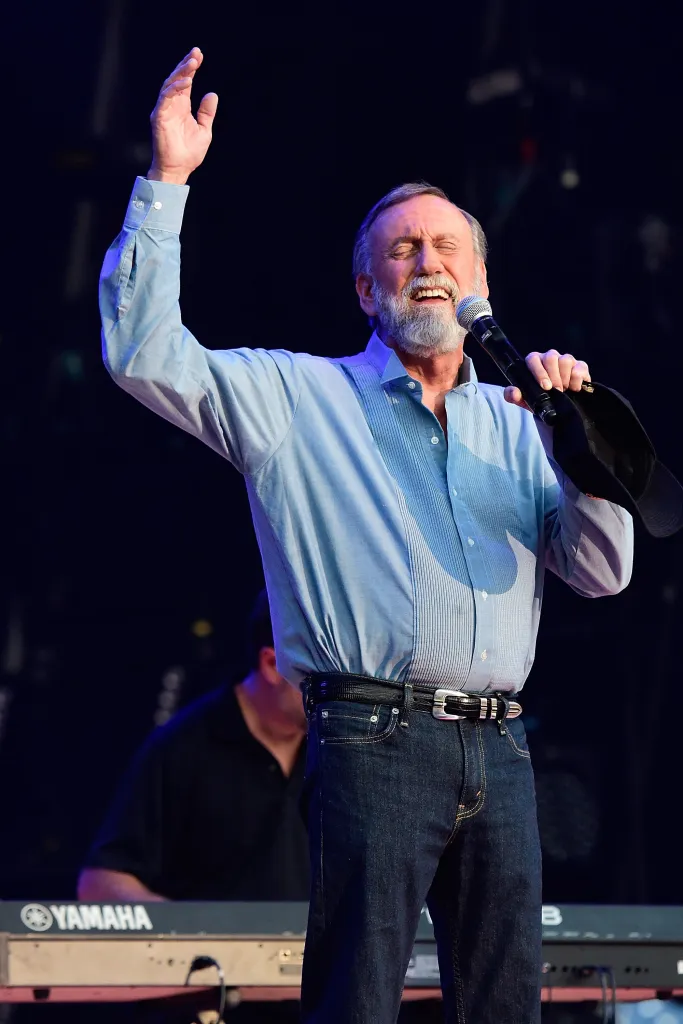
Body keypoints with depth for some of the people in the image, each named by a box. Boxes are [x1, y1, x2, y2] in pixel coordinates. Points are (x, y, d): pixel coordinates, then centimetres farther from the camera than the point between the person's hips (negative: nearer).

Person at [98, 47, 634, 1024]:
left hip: (497, 753, 4)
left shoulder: (516, 426, 21)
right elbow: (143, 354, -2)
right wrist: (166, 182, -5)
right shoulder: (298, 398, 10)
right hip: (372, 740, -4)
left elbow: (603, 572, 13)